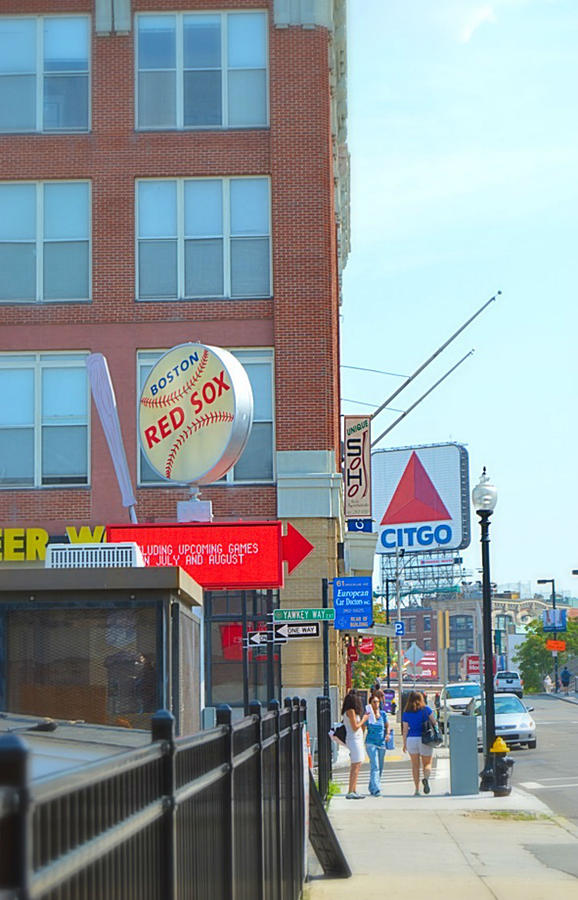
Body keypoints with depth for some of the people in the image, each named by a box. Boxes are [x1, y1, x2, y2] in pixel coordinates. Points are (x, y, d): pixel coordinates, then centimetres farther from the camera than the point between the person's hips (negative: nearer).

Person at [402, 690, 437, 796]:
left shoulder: (406, 713, 1)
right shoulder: (426, 709, -3)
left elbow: (405, 730, 1)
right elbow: (434, 723, -2)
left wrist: (404, 744, 8)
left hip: (411, 739, 1)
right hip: (425, 739, -1)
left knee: (415, 765, 10)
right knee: (427, 763, 9)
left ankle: (417, 789, 6)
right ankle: (426, 778, -23)